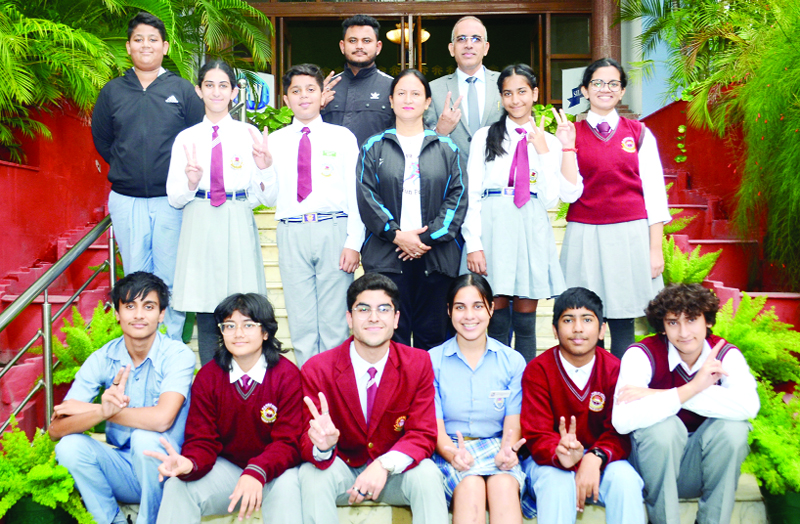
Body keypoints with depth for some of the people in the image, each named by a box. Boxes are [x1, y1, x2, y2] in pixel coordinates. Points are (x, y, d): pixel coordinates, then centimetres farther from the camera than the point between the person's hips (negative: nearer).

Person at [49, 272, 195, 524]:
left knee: (145, 437, -31)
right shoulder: (102, 359, -5)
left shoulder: (178, 355, -15)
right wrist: (103, 411, -34)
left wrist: (90, 409, -20)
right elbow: (56, 429, -12)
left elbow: (161, 419, -31)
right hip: (122, 471, 4)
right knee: (70, 446, -20)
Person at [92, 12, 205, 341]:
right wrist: (127, 169, 10)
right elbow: (101, 140, 17)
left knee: (170, 279, 3)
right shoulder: (112, 92, 8)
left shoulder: (183, 90, 3)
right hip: (125, 200, 2)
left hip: (171, 199, -2)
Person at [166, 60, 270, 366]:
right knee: (205, 316, 4)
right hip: (200, 228, 1)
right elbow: (174, 199, 7)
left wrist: (264, 167, -14)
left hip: (238, 228, -1)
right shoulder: (186, 139, 7)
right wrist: (190, 183, -13)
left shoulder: (249, 135, 5)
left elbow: (260, 197, 3)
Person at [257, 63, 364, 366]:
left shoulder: (342, 137, 6)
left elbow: (355, 193, 2)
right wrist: (265, 166, -7)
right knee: (301, 321, 8)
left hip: (333, 231, -2)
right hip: (292, 233, 2)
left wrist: (354, 242, -6)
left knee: (335, 320, 3)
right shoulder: (275, 141, 11)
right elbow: (270, 199, 11)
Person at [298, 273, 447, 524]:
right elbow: (306, 443, -14)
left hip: (393, 473, 1)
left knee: (426, 473, -30)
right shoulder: (316, 370, -11)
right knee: (312, 473, -32)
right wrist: (322, 445, -41)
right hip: (341, 470, 0)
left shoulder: (418, 364, -8)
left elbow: (423, 434, -11)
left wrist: (384, 465, -31)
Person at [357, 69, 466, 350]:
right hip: (386, 255, -1)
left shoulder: (446, 148, 11)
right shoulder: (374, 147, 9)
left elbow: (458, 195, 3)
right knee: (392, 336, -1)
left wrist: (428, 236, -9)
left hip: (436, 255, 1)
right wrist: (397, 234, -11)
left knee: (432, 336, 5)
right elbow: (366, 196, 1)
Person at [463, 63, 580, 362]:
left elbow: (551, 197, 1)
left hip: (532, 229, 1)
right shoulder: (485, 137, 9)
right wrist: (473, 244, -9)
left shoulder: (550, 142, 13)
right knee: (497, 320, -1)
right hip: (493, 227, -1)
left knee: (526, 323, 4)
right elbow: (472, 194, 2)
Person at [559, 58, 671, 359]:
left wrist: (655, 249, 1)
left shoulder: (639, 133, 9)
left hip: (630, 235, 0)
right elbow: (570, 194, -2)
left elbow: (654, 192, 7)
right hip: (585, 235, 0)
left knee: (623, 322, 0)